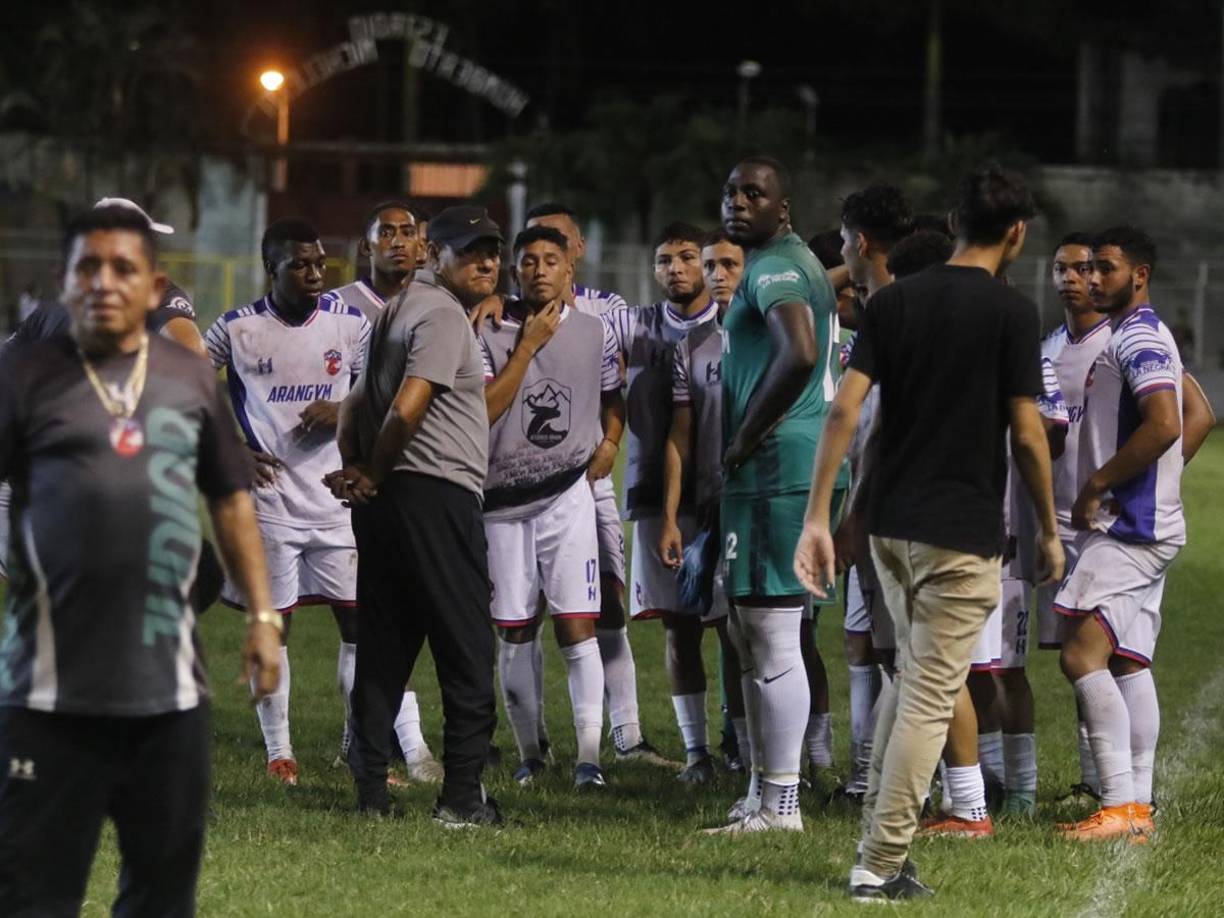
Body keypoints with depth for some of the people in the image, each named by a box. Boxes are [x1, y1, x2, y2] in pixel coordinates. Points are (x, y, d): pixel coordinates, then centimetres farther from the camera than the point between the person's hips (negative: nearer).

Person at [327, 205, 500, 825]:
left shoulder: (398, 309, 20)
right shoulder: (442, 314, -10)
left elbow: (359, 401, 19)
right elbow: (405, 412, -19)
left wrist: (354, 467, 6)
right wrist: (373, 476, -5)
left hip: (383, 502, 9)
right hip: (437, 492, -9)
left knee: (383, 649, 10)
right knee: (467, 652, -5)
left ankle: (369, 788, 10)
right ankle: (461, 794, -8)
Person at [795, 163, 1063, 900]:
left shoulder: (894, 301, 4)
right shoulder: (1012, 312, -10)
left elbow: (845, 409, -3)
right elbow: (1027, 434, -10)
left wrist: (817, 517, -2)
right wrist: (1050, 529, 2)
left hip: (891, 524, 6)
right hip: (963, 534, -6)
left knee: (912, 677, 22)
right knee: (930, 697, -2)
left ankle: (879, 835, 19)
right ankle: (882, 864, -4)